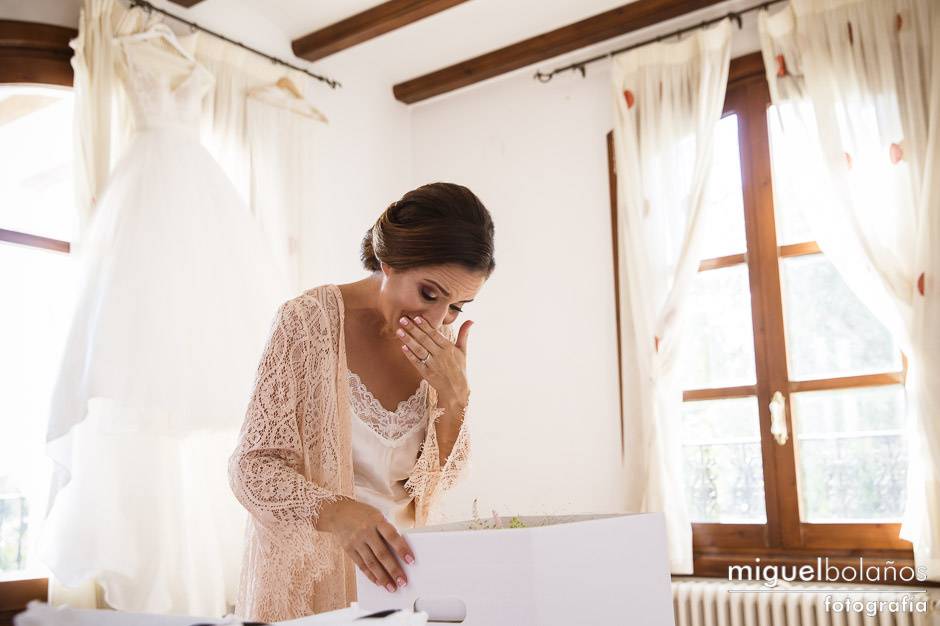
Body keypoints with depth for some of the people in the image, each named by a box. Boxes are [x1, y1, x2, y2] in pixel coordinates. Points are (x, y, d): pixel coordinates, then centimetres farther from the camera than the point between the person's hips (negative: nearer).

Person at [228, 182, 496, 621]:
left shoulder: (440, 342, -2)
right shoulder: (309, 320, -17)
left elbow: (436, 482, 0)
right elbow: (253, 468, -18)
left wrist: (454, 398, -17)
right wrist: (336, 511, -36)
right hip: (307, 575, -3)